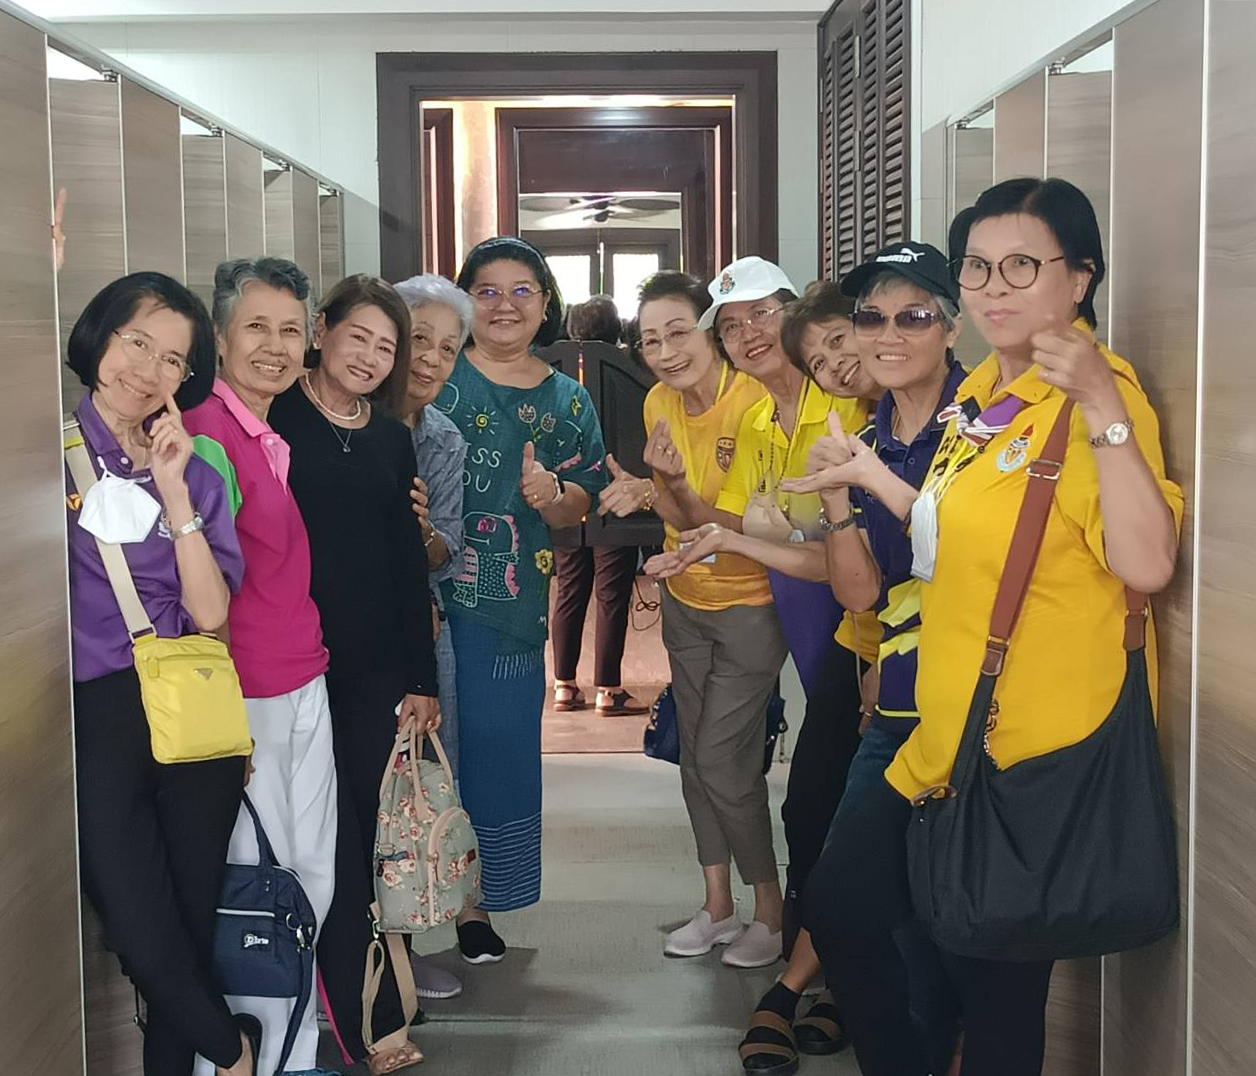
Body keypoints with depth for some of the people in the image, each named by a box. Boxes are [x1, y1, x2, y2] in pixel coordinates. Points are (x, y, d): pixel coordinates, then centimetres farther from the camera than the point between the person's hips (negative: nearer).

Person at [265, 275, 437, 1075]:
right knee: (331, 841, -1)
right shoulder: (274, 419, -2)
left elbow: (409, 562, 13)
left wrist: (422, 678, 11)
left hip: (378, 665, 4)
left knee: (369, 837, 8)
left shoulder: (392, 440, 12)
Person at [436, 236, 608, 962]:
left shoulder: (568, 401, 11)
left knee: (498, 744, 8)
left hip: (517, 603, 3)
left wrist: (552, 497, -9)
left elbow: (581, 509, 12)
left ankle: (475, 904, 22)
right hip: (434, 595, -3)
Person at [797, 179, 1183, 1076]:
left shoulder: (1098, 395, -16)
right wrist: (877, 480, 21)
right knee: (841, 905, 19)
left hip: (1037, 755, -9)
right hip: (948, 741, 9)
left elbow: (1146, 565, -29)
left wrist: (1104, 409, -34)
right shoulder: (980, 394, 9)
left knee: (998, 986, 6)